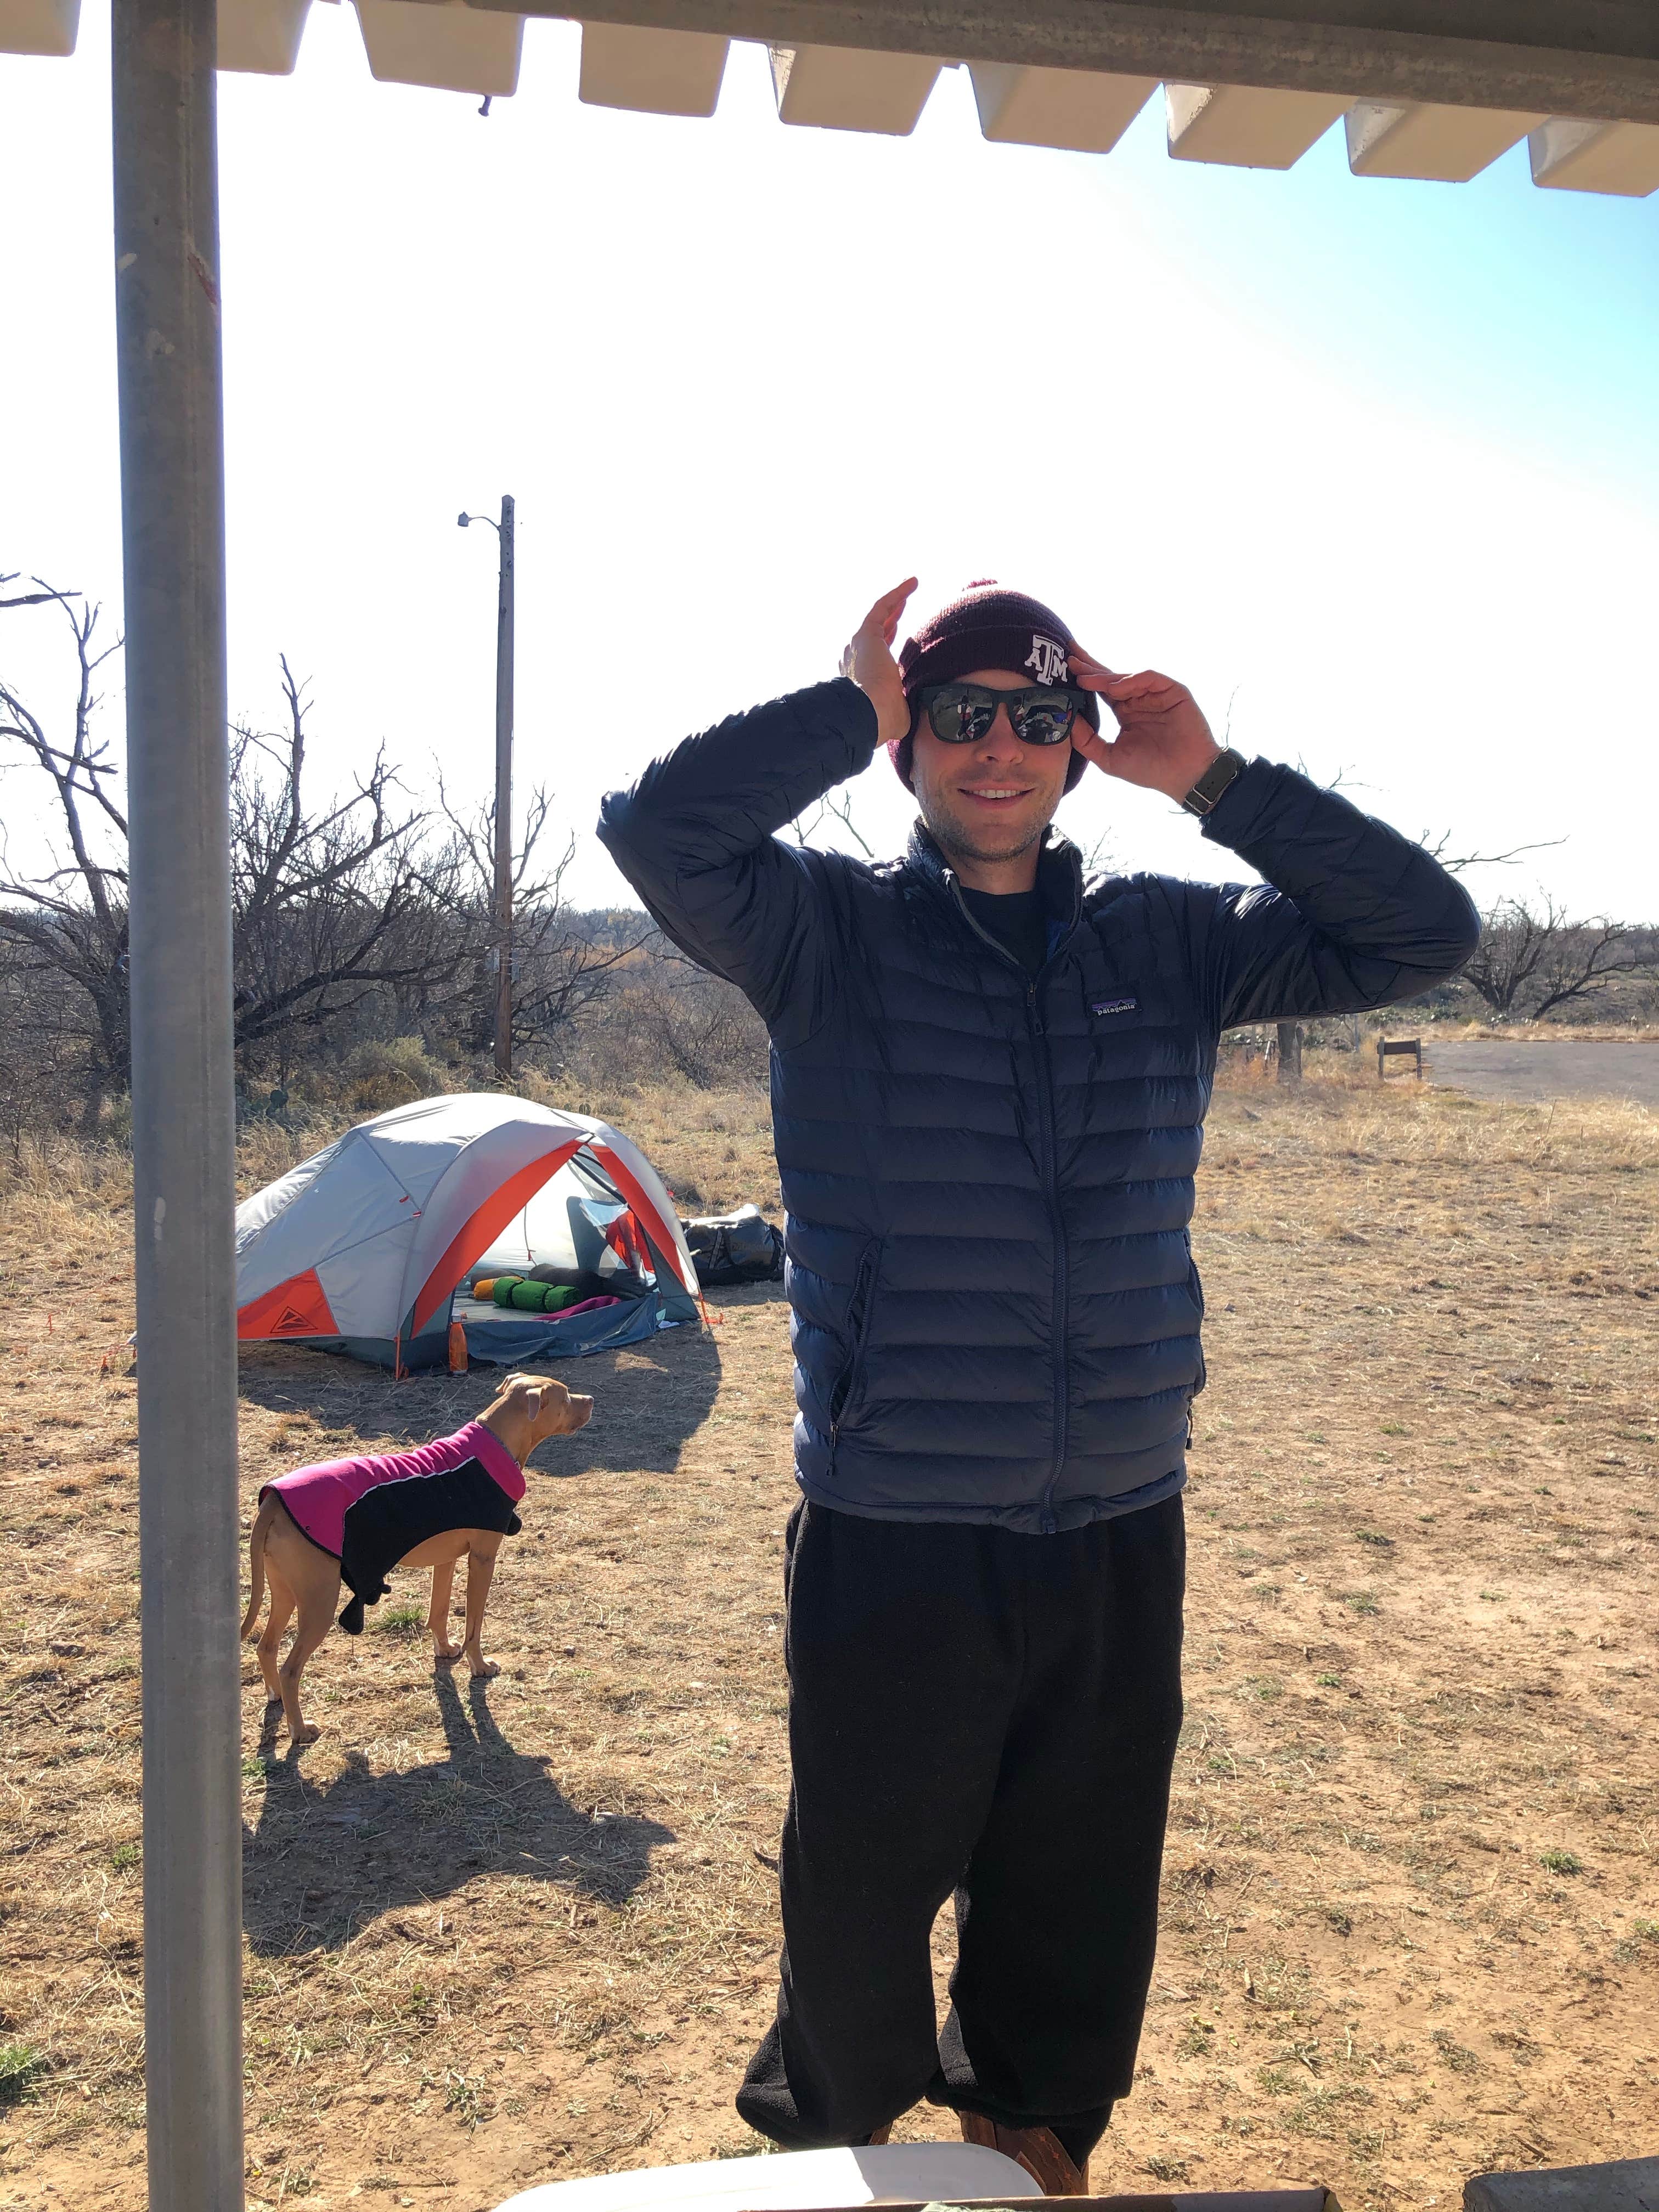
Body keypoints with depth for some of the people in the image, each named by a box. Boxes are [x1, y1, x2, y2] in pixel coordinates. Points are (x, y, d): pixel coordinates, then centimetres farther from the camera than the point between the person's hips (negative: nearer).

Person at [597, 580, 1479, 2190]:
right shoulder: (827, 931, -6)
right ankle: (831, 2154, 47)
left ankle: (1030, 2141, 51)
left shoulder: (1168, 942, 4)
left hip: (1121, 1534, 4)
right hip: (890, 1545, -3)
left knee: (1081, 1909, 22)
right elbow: (655, 828, -22)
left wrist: (1213, 779, -7)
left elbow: (1425, 935, 1)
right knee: (861, 1902, 16)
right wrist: (850, 703, -16)